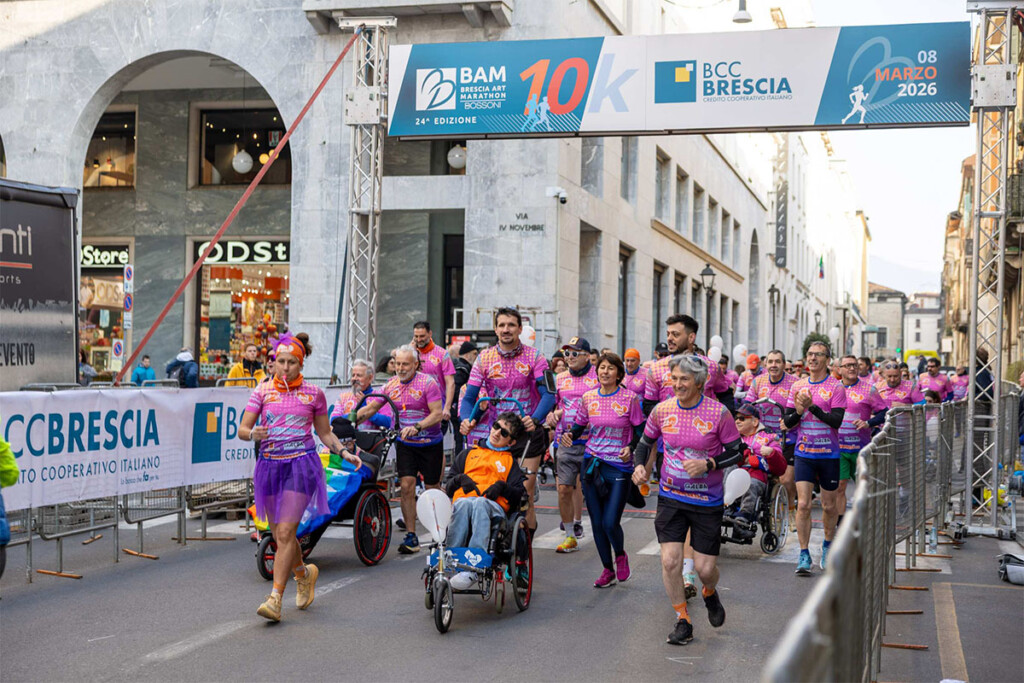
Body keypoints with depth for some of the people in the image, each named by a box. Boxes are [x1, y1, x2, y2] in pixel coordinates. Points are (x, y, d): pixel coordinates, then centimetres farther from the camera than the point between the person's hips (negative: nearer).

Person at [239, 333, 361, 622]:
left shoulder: (313, 393, 6)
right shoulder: (263, 390, 6)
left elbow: (325, 433, 16)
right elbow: (242, 429, 2)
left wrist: (344, 452, 1)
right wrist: (253, 434, -21)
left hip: (301, 463, -3)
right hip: (269, 465, 3)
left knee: (285, 531, -14)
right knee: (279, 534, 11)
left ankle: (275, 598, -13)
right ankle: (304, 573, 40)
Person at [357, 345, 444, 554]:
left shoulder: (427, 382, -14)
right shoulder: (391, 385, 0)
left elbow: (437, 414, -20)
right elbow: (370, 408, 2)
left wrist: (417, 427, -35)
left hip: (430, 443, -3)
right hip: (405, 443, 3)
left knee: (433, 488, 7)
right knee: (406, 486, -9)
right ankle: (411, 536, -5)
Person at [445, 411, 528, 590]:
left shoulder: (511, 462, 28)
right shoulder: (468, 453, 33)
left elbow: (520, 494, 13)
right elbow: (448, 487, 25)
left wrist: (502, 486, -4)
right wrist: (460, 479, 5)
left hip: (494, 506, -1)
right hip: (462, 501, 1)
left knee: (479, 504, -39)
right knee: (463, 503, -38)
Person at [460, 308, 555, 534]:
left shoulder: (534, 357, -2)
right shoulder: (484, 358, 3)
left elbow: (548, 394, -11)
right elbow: (469, 396, 3)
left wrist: (535, 419, -29)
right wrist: (466, 420, -18)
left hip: (526, 432, -2)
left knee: (524, 496, -5)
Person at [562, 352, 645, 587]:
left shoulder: (630, 398, -5)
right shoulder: (588, 398, 4)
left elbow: (641, 430, 0)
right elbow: (579, 426, 13)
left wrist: (631, 447, -17)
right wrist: (569, 435, -8)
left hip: (620, 466, -3)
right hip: (592, 463, 4)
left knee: (610, 522, -11)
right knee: (596, 522, 7)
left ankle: (620, 556, 22)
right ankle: (608, 570, 23)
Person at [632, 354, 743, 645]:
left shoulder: (718, 413, -12)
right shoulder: (662, 410, -4)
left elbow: (736, 452, -5)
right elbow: (646, 442, 12)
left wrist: (707, 464, -21)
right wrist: (640, 466, -7)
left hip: (707, 501, -2)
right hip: (670, 497, 2)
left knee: (705, 567, 2)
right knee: (670, 561, -8)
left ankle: (710, 594, 39)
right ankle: (682, 621, 11)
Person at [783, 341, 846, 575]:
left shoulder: (836, 387, -5)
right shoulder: (798, 386, 5)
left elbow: (837, 420, -15)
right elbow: (787, 422, 6)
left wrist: (812, 407, -23)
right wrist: (799, 411, -14)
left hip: (829, 454, -1)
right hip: (803, 453, 2)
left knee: (829, 506, 11)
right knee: (803, 505, -8)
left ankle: (828, 545, 35)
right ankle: (804, 556, -2)